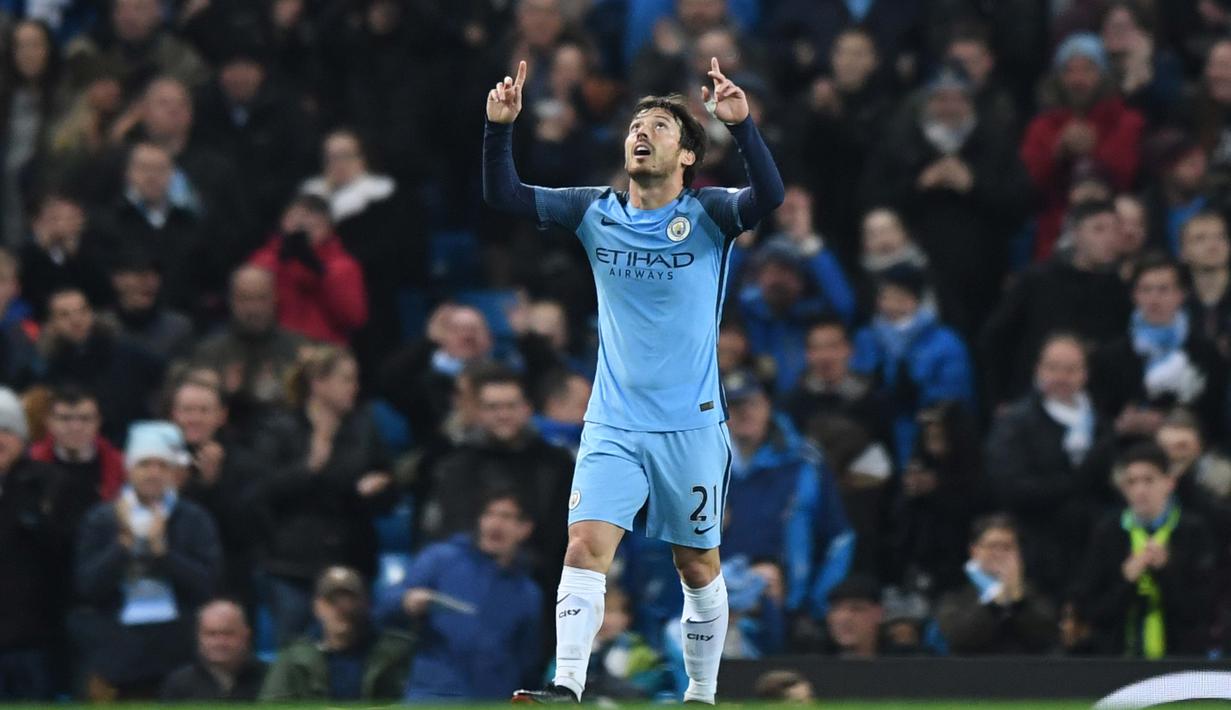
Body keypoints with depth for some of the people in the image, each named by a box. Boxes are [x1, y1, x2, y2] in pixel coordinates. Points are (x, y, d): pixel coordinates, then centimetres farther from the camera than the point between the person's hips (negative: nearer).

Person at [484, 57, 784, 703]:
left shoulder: (707, 215, -5)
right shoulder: (596, 213, 3)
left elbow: (768, 196, -24)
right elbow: (504, 196, -2)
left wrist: (742, 127, -39)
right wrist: (499, 128, -18)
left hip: (691, 426, -2)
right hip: (613, 425, 2)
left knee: (698, 567, 8)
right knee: (585, 546, -15)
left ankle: (702, 694, 22)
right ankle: (566, 687, -20)